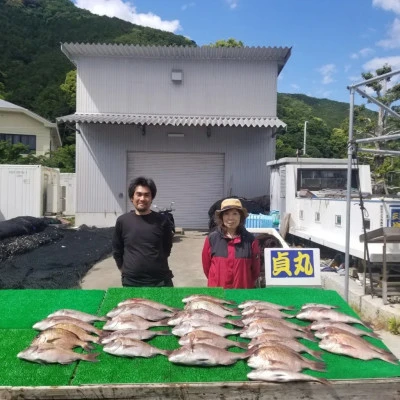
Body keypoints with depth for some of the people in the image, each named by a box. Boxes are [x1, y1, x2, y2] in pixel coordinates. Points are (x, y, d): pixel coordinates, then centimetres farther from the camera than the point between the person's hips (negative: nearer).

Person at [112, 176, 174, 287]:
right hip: (131, 282, 1)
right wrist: (125, 271, 8)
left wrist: (155, 264, 10)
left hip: (160, 281, 0)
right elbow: (117, 251, 9)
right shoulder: (122, 221, -1)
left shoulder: (162, 221, -2)